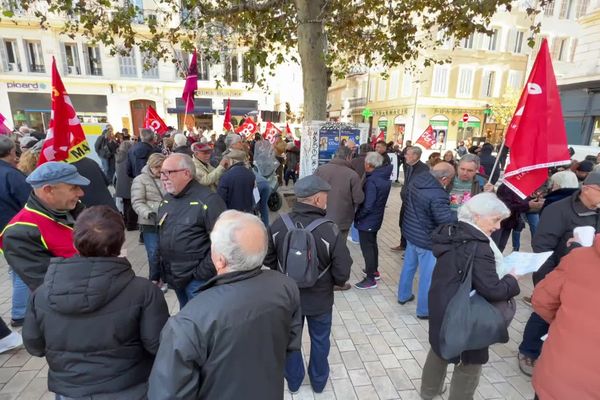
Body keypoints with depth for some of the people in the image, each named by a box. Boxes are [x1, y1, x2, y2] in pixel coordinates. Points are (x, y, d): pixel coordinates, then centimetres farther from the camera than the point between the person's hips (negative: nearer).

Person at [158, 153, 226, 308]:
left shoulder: (208, 200, -18)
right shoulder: (167, 199, 7)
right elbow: (161, 236, 16)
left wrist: (202, 274, -17)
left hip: (197, 279, -7)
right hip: (174, 277, 7)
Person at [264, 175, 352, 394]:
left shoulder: (278, 225, -18)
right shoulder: (330, 231, -27)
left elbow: (268, 260, -5)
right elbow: (342, 273, -21)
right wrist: (332, 282, 2)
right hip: (320, 299, -2)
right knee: (320, 340, 25)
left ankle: (293, 381, 48)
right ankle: (319, 381, 48)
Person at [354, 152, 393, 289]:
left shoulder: (371, 181, -27)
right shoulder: (385, 177, 1)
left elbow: (367, 206, -28)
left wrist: (356, 216, -13)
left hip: (367, 221, -9)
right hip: (376, 219, 9)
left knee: (367, 249, 3)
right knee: (372, 244, 24)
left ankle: (371, 279, 14)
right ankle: (374, 270, 41)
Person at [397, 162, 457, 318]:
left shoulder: (416, 180, -4)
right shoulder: (438, 195, -29)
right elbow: (447, 220, -27)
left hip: (411, 232, 8)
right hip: (427, 240, -8)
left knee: (408, 266, 25)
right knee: (428, 276, 9)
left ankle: (403, 295, 43)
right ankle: (424, 310, 25)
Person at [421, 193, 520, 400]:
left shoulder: (453, 233, -2)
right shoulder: (478, 248, -28)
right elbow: (493, 291, -27)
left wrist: (497, 268, 6)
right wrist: (511, 280, -8)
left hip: (441, 306, 9)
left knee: (440, 345, 28)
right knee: (469, 363, 15)